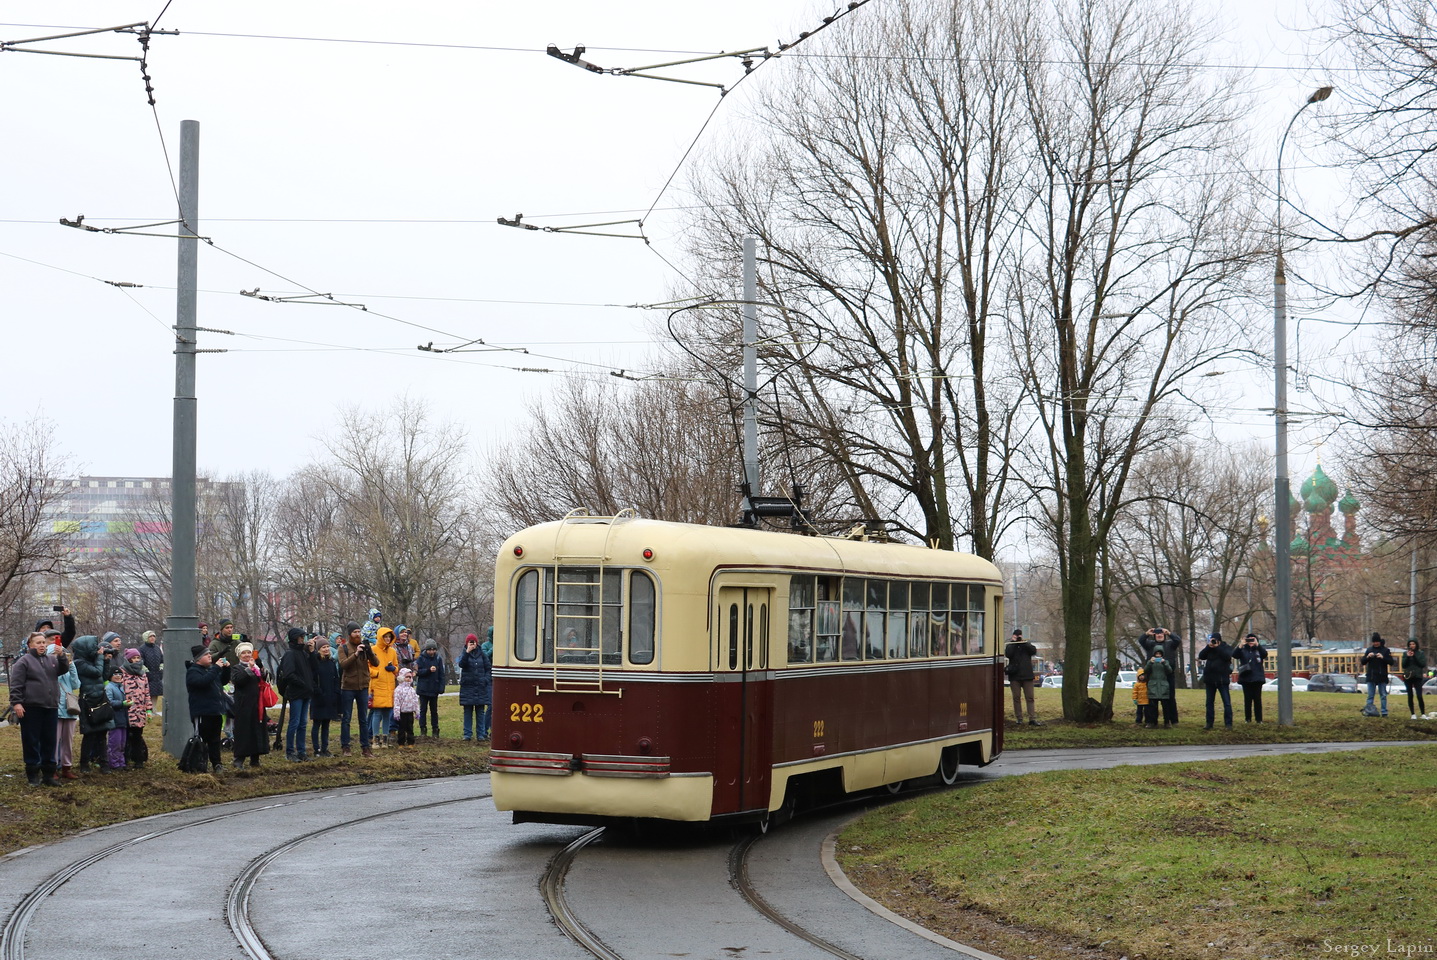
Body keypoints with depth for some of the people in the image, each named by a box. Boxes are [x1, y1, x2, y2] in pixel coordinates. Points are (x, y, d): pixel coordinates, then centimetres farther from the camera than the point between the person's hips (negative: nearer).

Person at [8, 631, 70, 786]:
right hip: (31, 708, -5)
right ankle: (33, 775, 4)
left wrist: (61, 656, -11)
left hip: (51, 708, 5)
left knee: (49, 742, 8)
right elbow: (16, 684, -7)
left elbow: (64, 669, 5)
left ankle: (48, 775, 15)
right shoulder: (24, 661, -2)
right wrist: (16, 703, -16)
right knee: (31, 742, -1)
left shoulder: (51, 659, 15)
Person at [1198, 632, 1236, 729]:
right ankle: (1209, 723, 13)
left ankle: (1228, 723, -2)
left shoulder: (1226, 648, 3)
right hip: (1210, 679, 4)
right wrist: (1209, 647, -11)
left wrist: (1217, 647, -14)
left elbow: (1227, 656, -17)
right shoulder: (1209, 649, 12)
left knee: (1227, 702, -4)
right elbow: (1201, 656, -2)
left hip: (1222, 680, -4)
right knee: (1209, 703, 7)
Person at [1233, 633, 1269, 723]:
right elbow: (1235, 656, -11)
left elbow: (1265, 654, -16)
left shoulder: (1259, 649, 6)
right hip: (1246, 678, 0)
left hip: (1257, 678, 0)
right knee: (1247, 699, 3)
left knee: (1257, 699, 1)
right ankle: (1248, 718, 8)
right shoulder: (1243, 650, 6)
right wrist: (1240, 646, -25)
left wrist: (1257, 644, -27)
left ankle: (1259, 719, 6)